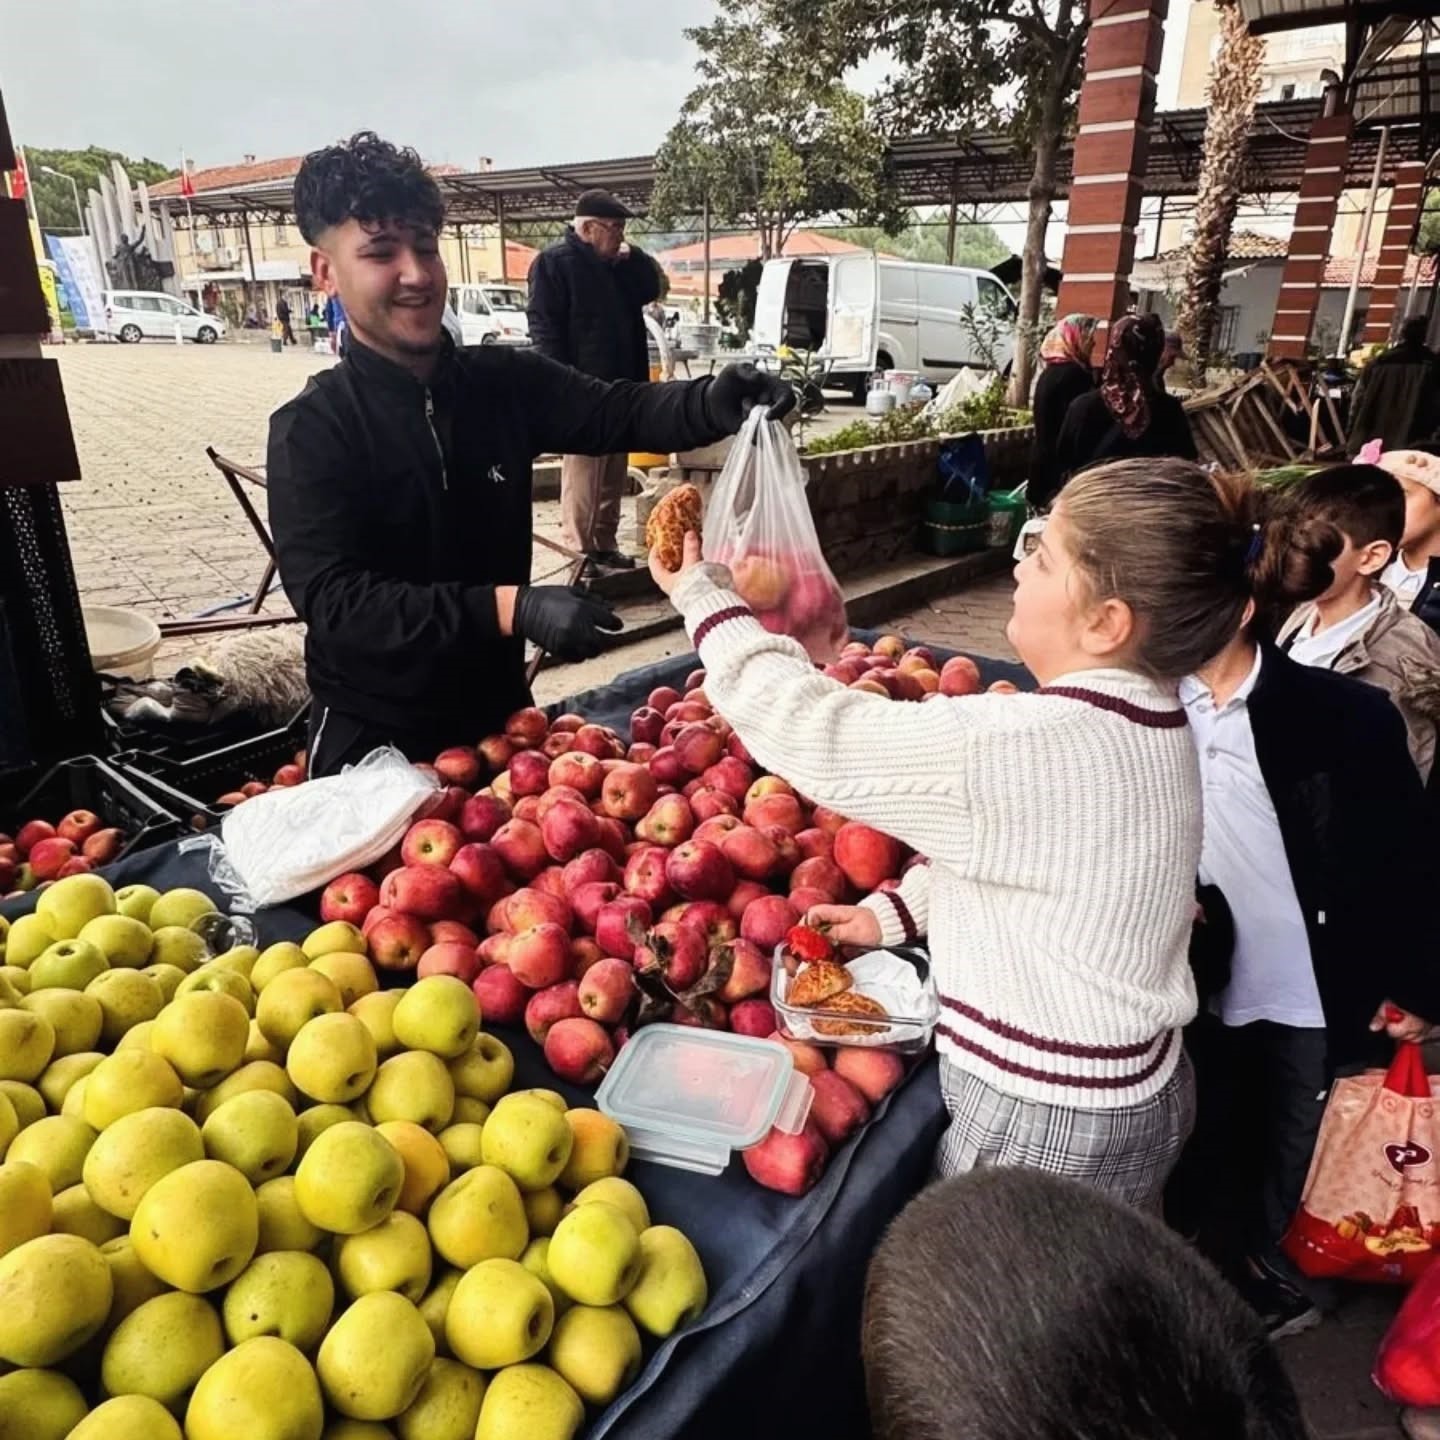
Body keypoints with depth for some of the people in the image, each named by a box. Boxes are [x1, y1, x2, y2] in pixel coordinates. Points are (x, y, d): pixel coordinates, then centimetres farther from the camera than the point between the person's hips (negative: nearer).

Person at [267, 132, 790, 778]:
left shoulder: (505, 381, -1)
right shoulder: (311, 428, -14)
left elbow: (617, 411, -11)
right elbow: (333, 600, -23)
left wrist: (711, 403, -34)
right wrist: (511, 608, -34)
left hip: (501, 712, 4)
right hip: (375, 742, -4)